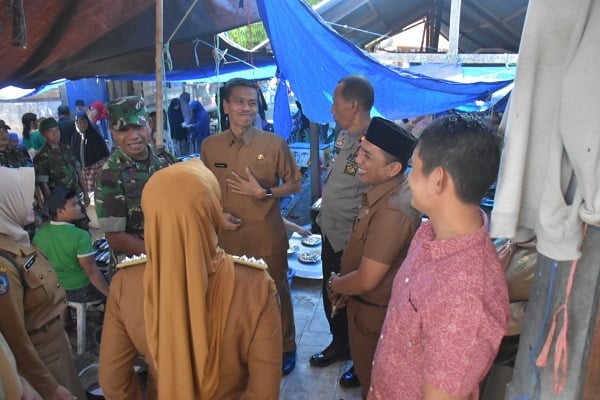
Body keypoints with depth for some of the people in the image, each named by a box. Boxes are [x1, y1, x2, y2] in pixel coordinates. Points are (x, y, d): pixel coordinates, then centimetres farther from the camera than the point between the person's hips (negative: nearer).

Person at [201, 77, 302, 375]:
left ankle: (286, 347, 37)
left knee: (276, 293, 14)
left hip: (268, 237, -2)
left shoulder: (274, 144, -8)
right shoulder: (210, 145, -1)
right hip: (228, 237, 3)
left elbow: (295, 185, -1)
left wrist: (263, 192, -16)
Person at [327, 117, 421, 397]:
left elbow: (366, 280, -29)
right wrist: (344, 285, 2)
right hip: (366, 302, 9)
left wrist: (334, 284, -10)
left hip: (373, 309, -8)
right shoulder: (385, 190, -4)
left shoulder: (392, 211, -35)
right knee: (367, 366, 30)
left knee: (371, 376, 17)